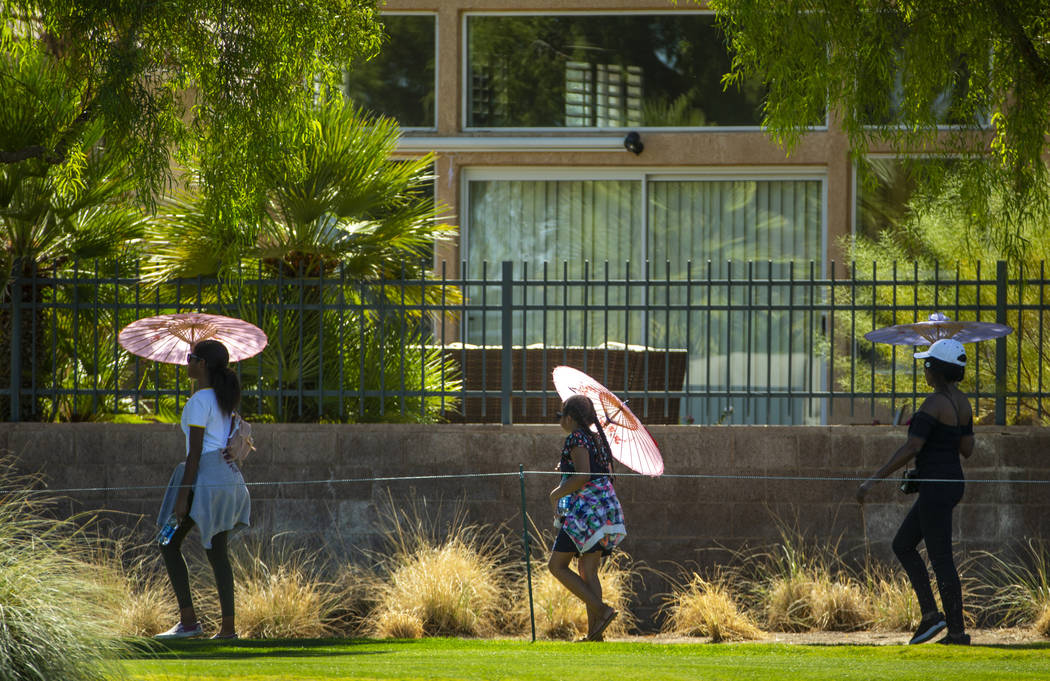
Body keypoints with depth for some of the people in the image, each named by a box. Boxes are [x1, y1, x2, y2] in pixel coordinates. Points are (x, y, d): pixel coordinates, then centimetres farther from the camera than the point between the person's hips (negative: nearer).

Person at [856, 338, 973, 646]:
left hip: (936, 488, -10)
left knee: (940, 559, -3)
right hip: (953, 483, 10)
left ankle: (957, 631, 1)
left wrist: (873, 479, -21)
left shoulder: (934, 404, -18)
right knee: (902, 545, 16)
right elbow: (967, 449, 14)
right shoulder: (962, 402, 9)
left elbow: (911, 448, -24)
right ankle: (930, 613, 10)